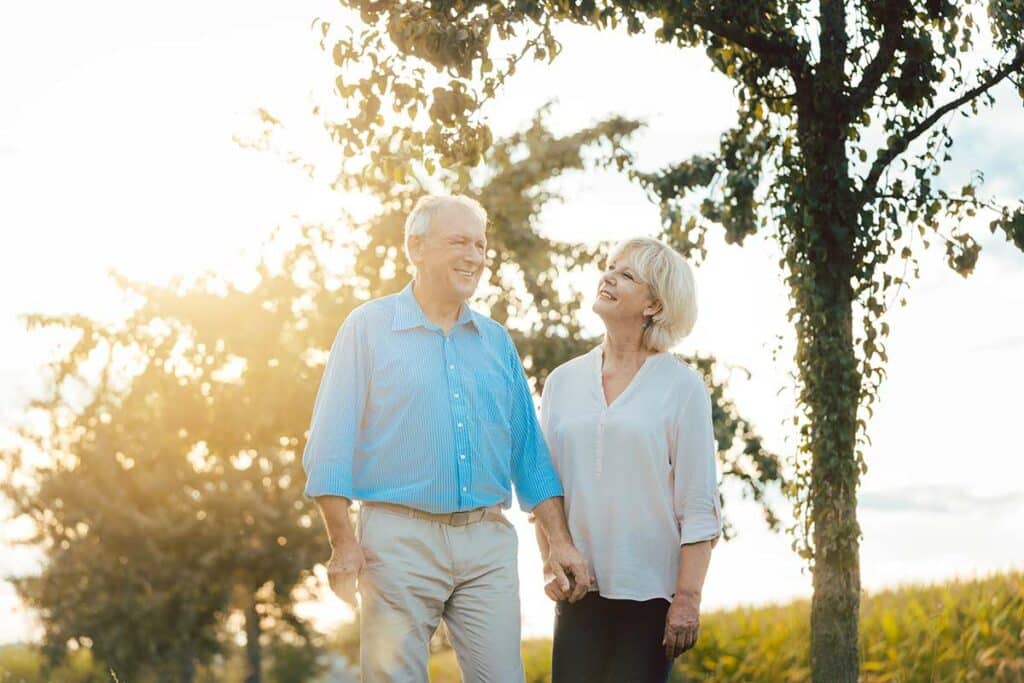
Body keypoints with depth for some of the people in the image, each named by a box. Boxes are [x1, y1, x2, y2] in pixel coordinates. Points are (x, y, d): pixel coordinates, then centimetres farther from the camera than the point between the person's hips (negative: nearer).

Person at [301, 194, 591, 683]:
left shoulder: (496, 341, 15)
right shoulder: (369, 327, 2)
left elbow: (529, 452, 16)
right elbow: (329, 447, -3)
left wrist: (559, 541, 8)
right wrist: (343, 542, -12)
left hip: (486, 542, 4)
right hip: (399, 537, -4)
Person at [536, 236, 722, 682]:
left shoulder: (681, 387, -3)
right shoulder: (562, 381, 9)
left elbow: (698, 506, -6)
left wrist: (688, 598, -11)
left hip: (651, 592, -3)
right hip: (579, 590, 3)